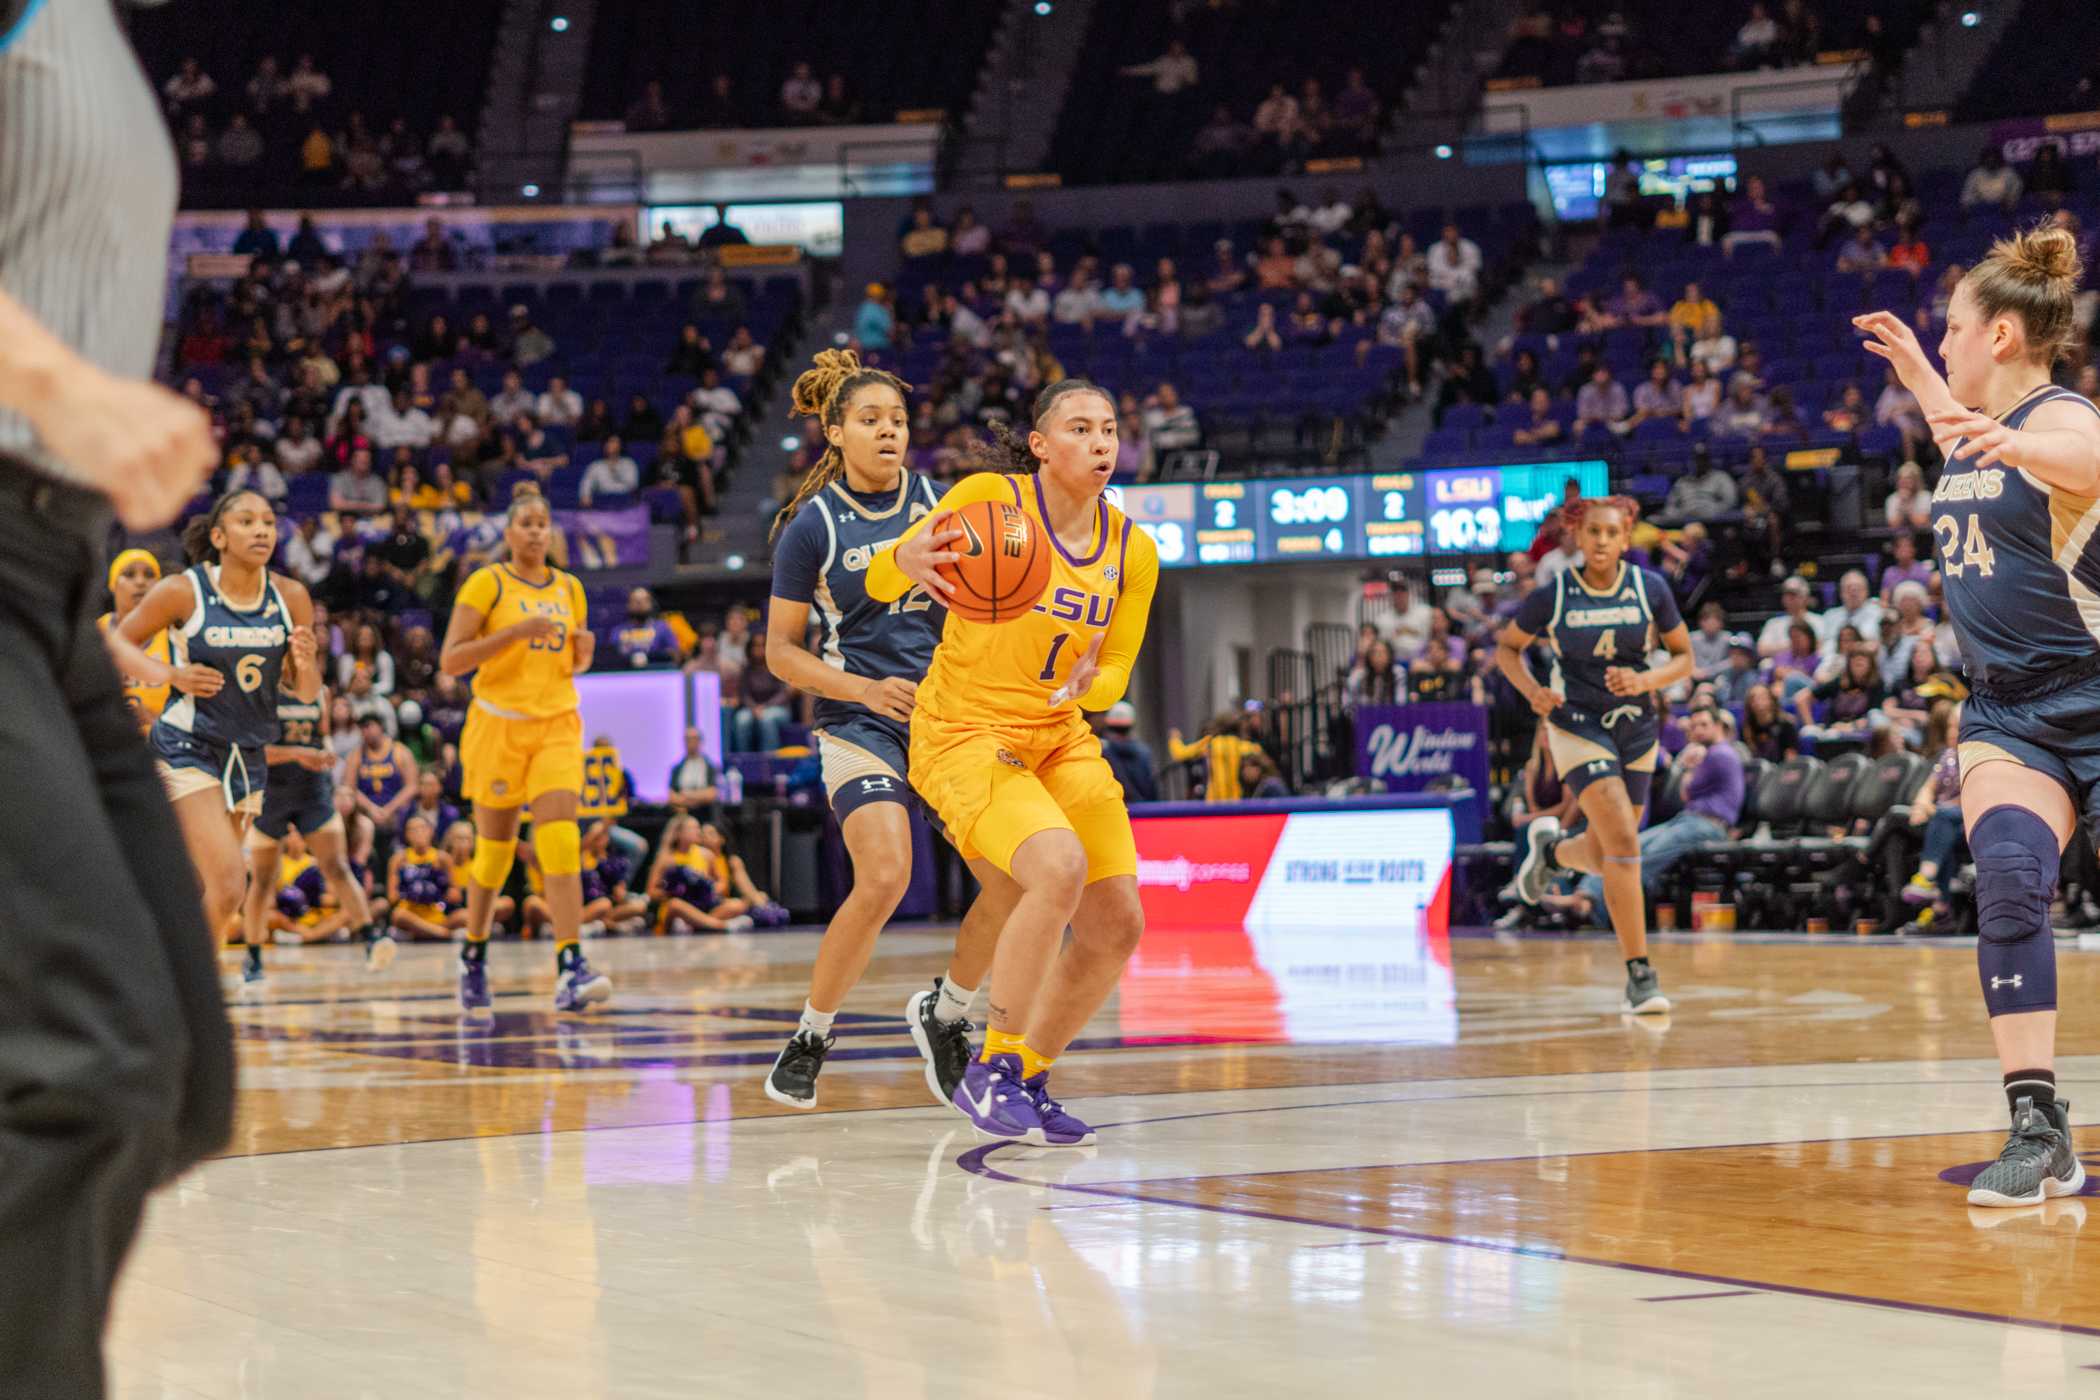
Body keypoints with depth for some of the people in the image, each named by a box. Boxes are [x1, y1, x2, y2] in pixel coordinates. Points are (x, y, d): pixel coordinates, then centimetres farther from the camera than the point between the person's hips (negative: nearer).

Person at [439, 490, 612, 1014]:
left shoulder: (569, 588, 12)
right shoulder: (487, 583, -3)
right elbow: (450, 659, -10)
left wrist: (584, 651, 0)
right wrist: (516, 632, -20)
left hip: (557, 725, 3)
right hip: (499, 724, -3)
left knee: (560, 841, -15)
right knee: (495, 849, 5)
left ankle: (570, 970, -22)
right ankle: (473, 957, 28)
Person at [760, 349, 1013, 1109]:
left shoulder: (937, 501, 5)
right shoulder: (812, 526, -4)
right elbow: (782, 650, -1)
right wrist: (866, 689, -14)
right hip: (860, 723, -4)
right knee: (884, 879, -24)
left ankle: (945, 1011, 11)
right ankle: (809, 1037, -3)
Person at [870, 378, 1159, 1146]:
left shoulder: (1132, 550, 2)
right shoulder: (991, 497, -12)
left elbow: (1116, 673, 8)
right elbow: (879, 583, -12)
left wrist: (1090, 683, -17)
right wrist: (906, 561, -37)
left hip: (1059, 738, 6)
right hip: (962, 735, -6)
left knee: (1117, 924, 0)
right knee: (1060, 868, -29)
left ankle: (1028, 1079, 21)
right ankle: (989, 1073, -15)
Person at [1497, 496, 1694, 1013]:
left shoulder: (1650, 588, -4)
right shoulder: (1553, 595, -8)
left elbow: (1684, 657, 4)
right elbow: (1507, 647, 6)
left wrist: (1645, 680, -16)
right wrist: (1531, 689, -12)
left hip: (1637, 728, 4)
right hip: (1578, 727, -4)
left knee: (1602, 858, 13)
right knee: (1623, 842, -20)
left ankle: (1550, 848, 50)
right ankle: (1640, 974, -17)